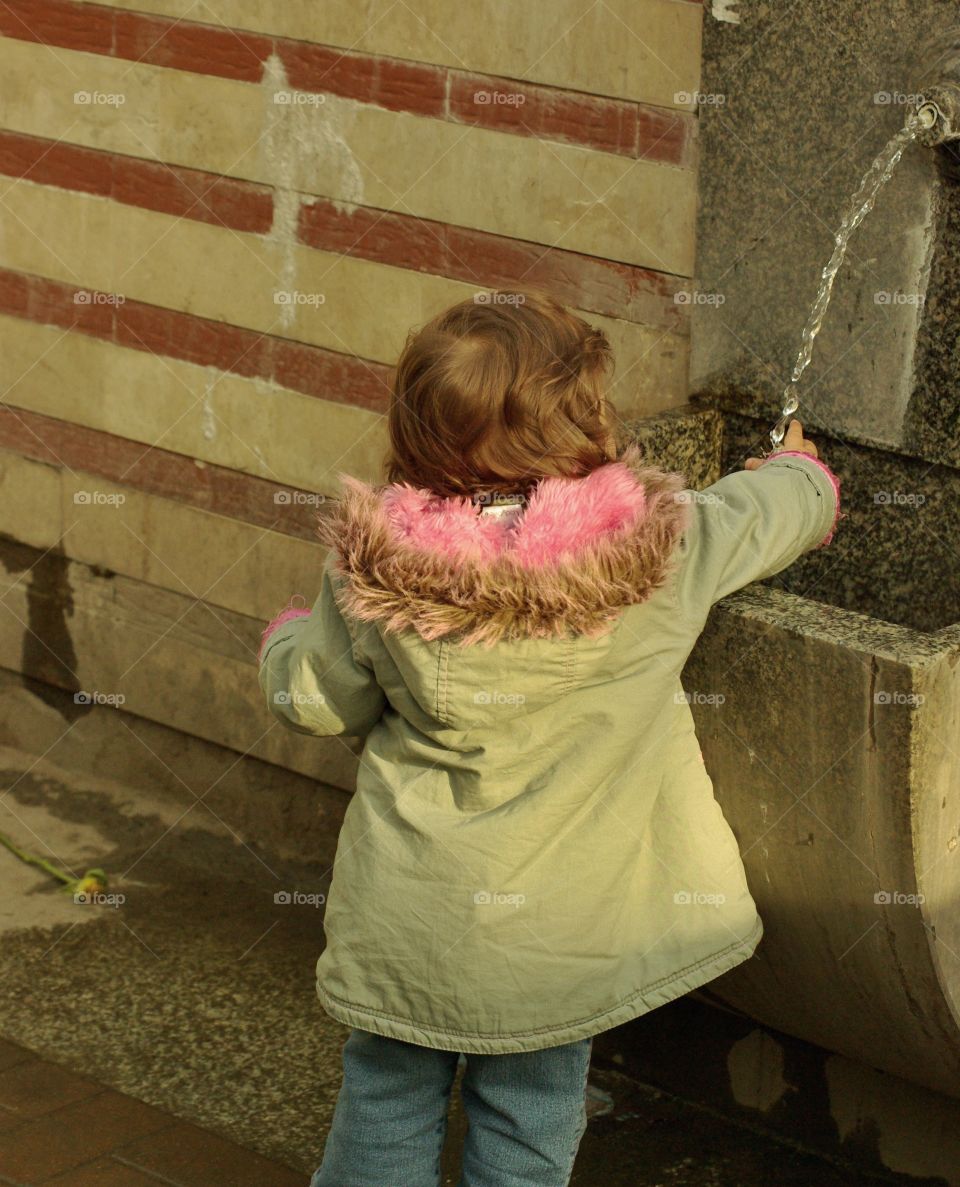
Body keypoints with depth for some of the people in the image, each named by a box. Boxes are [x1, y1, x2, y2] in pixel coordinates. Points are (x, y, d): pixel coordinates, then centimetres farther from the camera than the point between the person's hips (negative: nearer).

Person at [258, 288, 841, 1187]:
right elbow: (774, 508, 6)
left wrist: (288, 639, 24)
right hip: (561, 932, 0)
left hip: (406, 922, 0)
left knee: (386, 1111, 19)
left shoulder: (371, 573, -16)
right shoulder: (662, 545, -15)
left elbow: (317, 703, -1)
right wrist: (802, 470, 31)